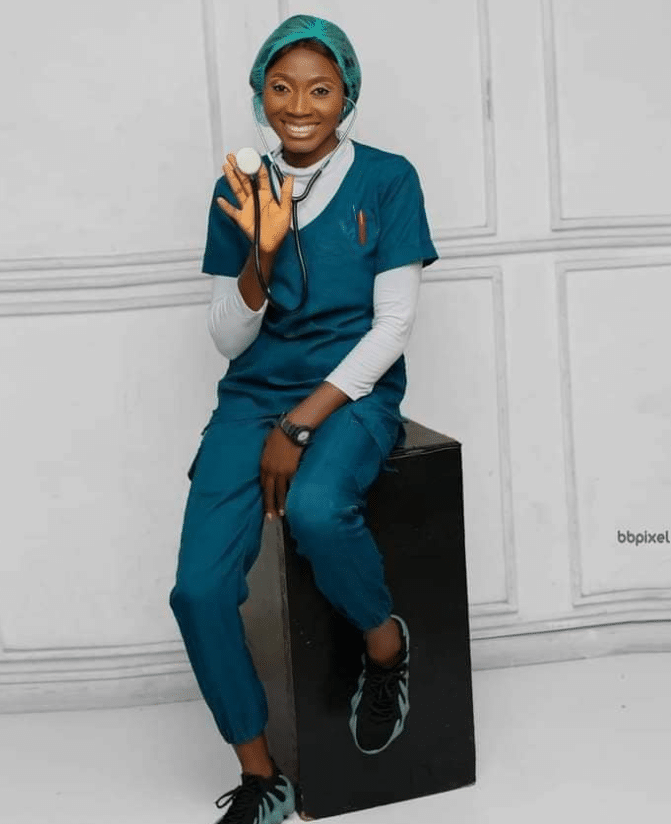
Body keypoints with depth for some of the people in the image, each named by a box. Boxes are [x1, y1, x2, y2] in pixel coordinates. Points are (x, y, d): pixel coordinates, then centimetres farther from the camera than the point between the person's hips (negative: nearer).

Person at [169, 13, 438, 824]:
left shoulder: (387, 179, -2)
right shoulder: (239, 193, 5)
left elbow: (393, 325, -5)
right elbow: (229, 338, 5)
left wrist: (299, 428, -14)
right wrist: (262, 255, -15)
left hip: (353, 391, -3)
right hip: (254, 394, 3)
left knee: (313, 509, -36)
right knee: (198, 588, -16)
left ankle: (385, 638, -3)